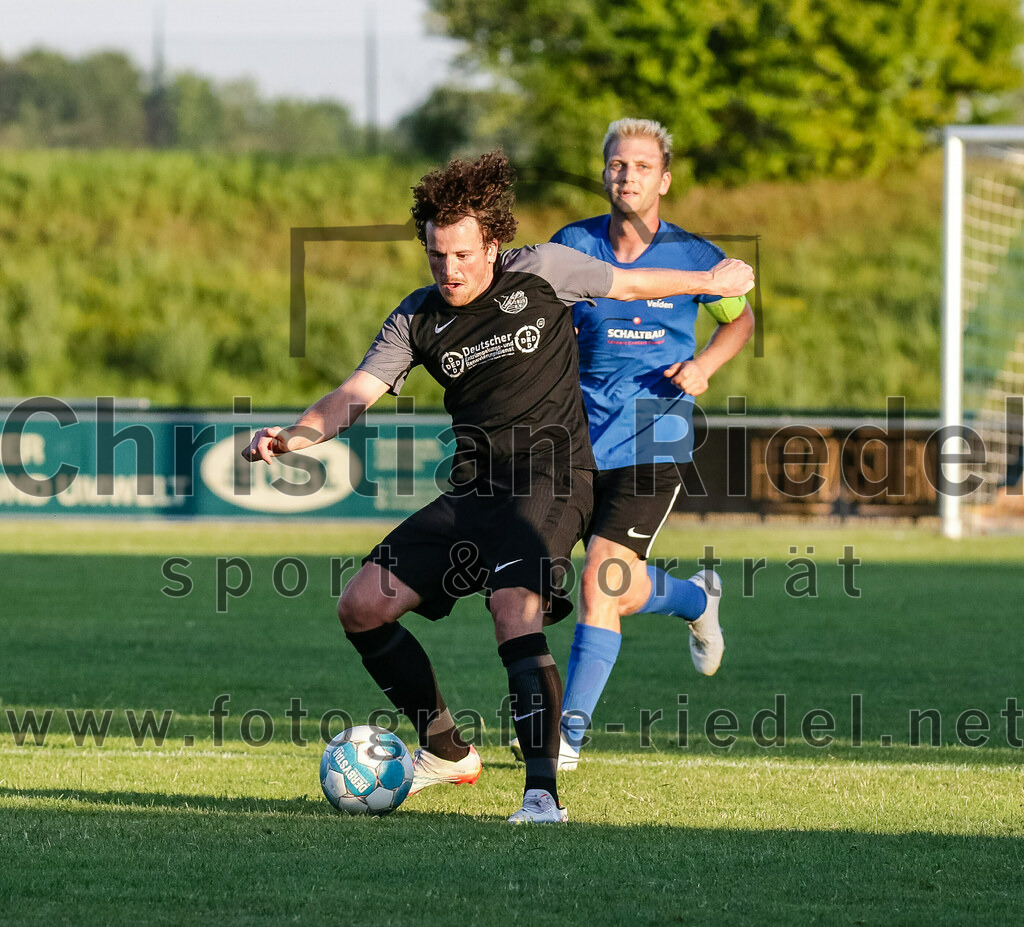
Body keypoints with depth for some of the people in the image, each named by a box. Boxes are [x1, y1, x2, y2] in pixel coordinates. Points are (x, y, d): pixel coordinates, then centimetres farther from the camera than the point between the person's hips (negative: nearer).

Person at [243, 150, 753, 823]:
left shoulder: (541, 273, -3)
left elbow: (632, 285, 15)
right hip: (474, 490, 6)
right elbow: (355, 395, -4)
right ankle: (447, 751, 15)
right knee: (362, 607, -2)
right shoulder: (418, 320, 5)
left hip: (552, 479, -5)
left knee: (515, 615, -30)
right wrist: (294, 436, -24)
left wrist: (711, 281, 27)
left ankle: (543, 793, -32)